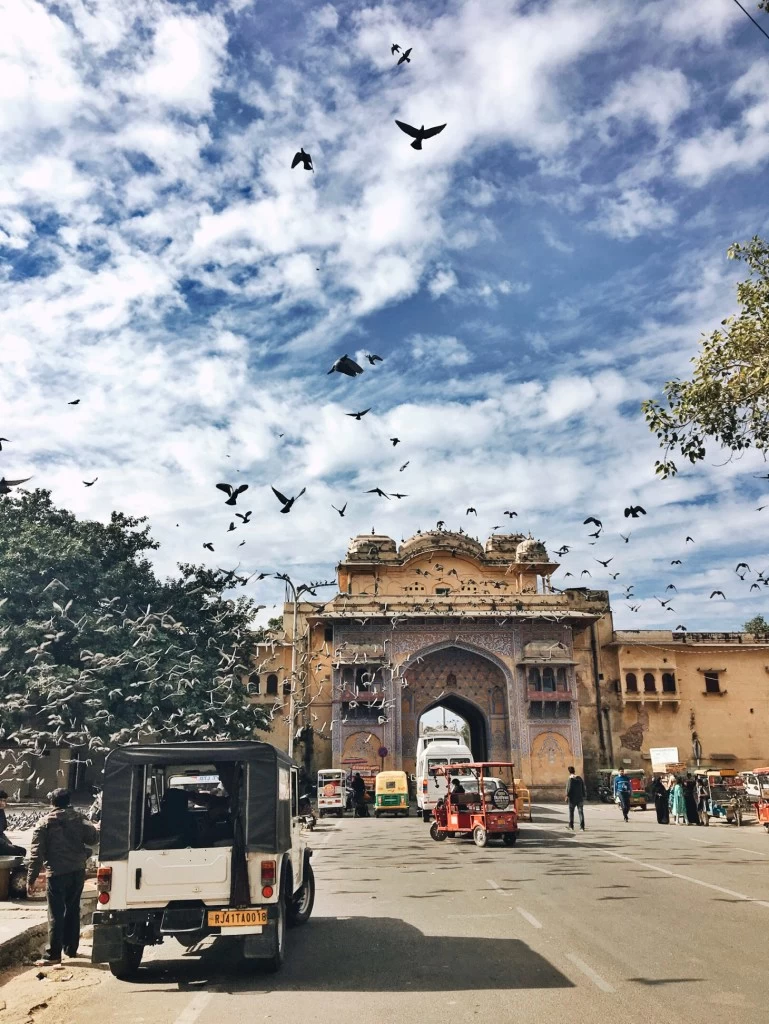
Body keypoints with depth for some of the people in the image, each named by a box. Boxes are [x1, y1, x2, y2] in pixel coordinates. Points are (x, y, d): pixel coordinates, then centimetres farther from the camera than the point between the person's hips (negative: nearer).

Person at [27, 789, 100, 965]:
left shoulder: (44, 824, -2)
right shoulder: (78, 819, 5)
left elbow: (37, 854, -6)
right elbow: (93, 838, -4)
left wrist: (31, 879, -3)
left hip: (57, 873, -4)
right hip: (78, 872, 4)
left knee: (56, 914, 2)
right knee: (73, 911, 16)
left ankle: (53, 954, 1)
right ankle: (71, 948, 23)